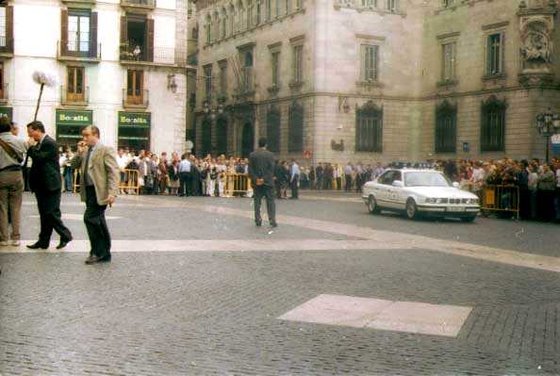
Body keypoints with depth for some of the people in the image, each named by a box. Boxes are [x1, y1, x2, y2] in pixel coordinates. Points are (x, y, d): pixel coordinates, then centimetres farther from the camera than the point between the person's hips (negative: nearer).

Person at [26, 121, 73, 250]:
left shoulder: (50, 143, -14)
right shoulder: (39, 144, 14)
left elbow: (39, 158, -24)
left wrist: (31, 147, -12)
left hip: (50, 185, -9)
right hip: (41, 185, 9)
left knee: (51, 213, -7)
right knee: (44, 214, 10)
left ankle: (65, 235, 6)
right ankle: (43, 241, 14)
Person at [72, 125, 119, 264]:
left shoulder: (106, 150, -9)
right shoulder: (85, 151, 15)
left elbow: (113, 172, -15)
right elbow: (74, 165, 15)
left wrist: (112, 193, -22)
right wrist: (79, 152, 0)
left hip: (99, 192, -8)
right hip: (88, 191, 8)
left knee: (90, 218, -14)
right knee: (98, 222, 12)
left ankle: (98, 252, -2)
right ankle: (104, 253, 20)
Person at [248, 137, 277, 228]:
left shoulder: (252, 155, 1)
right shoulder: (270, 155, -4)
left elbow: (250, 169, -4)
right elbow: (271, 169, -10)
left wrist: (256, 179, -6)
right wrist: (264, 179, -9)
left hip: (256, 183, 2)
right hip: (268, 182, -2)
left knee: (257, 201, 8)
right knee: (270, 201, 2)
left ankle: (258, 221, 6)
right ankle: (272, 220, -5)